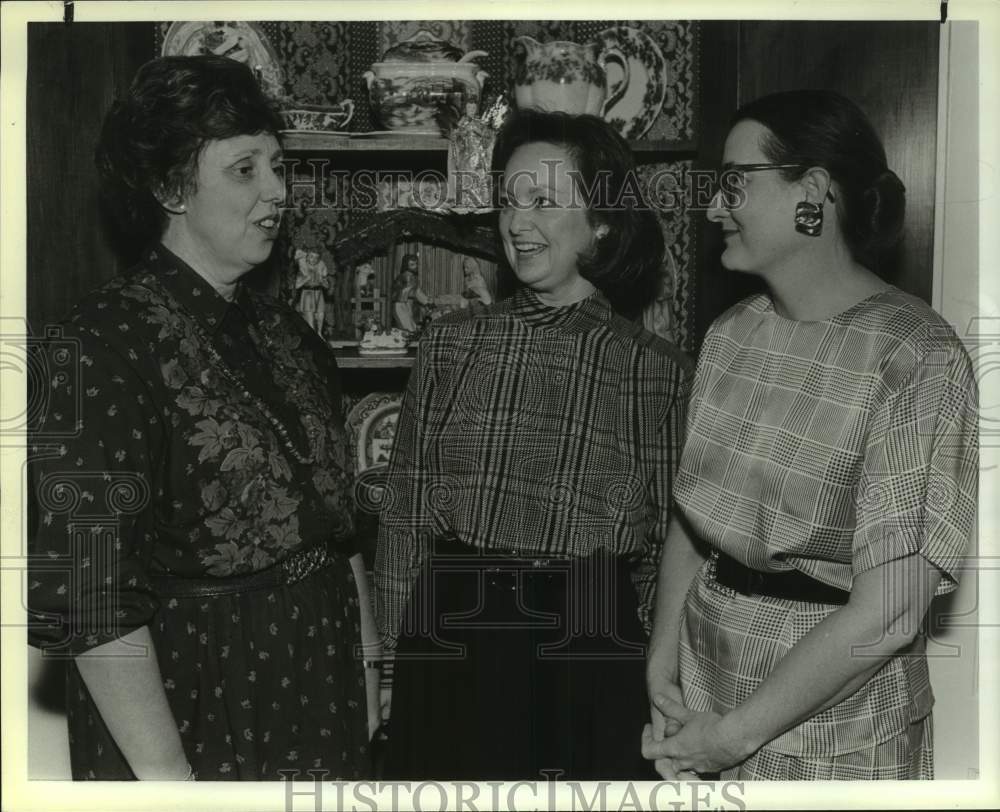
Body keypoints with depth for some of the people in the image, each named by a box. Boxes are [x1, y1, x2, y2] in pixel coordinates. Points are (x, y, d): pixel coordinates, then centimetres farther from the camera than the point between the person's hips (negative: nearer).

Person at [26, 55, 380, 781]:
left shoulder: (285, 333, 6)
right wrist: (164, 773, -22)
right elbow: (90, 593, -21)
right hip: (191, 711, -7)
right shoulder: (111, 341, -17)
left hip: (318, 701, 7)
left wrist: (368, 665, 10)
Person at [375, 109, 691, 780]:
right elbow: (404, 517, 4)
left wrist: (658, 681, -1)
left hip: (595, 652, -1)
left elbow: (668, 548, 2)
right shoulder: (451, 343, 2)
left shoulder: (658, 370, -2)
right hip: (453, 641, 1)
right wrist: (401, 654, 2)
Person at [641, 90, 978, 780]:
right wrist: (662, 658, -6)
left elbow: (888, 615, -21)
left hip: (832, 741, -5)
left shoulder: (919, 360, -18)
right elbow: (691, 514, 6)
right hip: (702, 691, 5)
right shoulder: (730, 334, 2)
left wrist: (735, 734, -17)